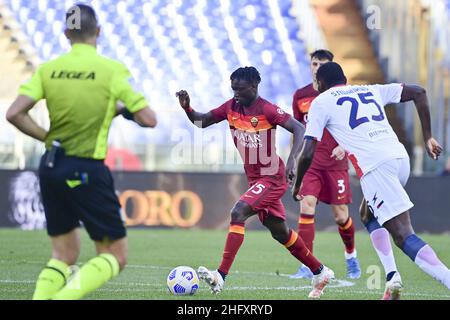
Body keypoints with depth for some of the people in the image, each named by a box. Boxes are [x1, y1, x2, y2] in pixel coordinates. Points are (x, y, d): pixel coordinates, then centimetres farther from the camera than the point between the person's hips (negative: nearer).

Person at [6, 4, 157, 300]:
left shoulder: (48, 69, 3)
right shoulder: (113, 70, -7)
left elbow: (14, 114, -6)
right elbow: (149, 120, -8)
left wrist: (47, 137, 8)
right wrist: (126, 111, 13)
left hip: (51, 167, 5)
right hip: (86, 172, -5)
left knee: (65, 255, 19)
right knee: (116, 256, 5)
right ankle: (64, 296, -18)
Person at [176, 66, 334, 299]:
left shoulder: (267, 109, -17)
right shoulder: (231, 107, 3)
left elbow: (299, 129, -20)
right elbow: (202, 121, 8)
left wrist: (292, 159, -33)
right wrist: (187, 108, -13)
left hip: (272, 178, -8)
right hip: (254, 178, 8)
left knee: (238, 213, -25)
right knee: (280, 233, 17)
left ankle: (221, 276, -30)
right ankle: (320, 273, 32)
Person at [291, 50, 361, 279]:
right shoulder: (300, 96, 7)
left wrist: (344, 146, -18)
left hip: (335, 163, -1)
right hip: (309, 163, 2)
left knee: (340, 216, 3)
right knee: (307, 207, -16)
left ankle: (351, 256, 31)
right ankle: (307, 266, -16)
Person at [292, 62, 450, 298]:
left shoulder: (321, 102, 11)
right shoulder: (370, 91, 26)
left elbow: (308, 153, 5)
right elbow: (418, 92, 21)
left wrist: (297, 184, 22)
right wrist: (428, 137, 22)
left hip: (375, 167, -6)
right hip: (401, 158, 6)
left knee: (403, 236, -10)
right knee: (369, 215, 29)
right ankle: (392, 278, 14)